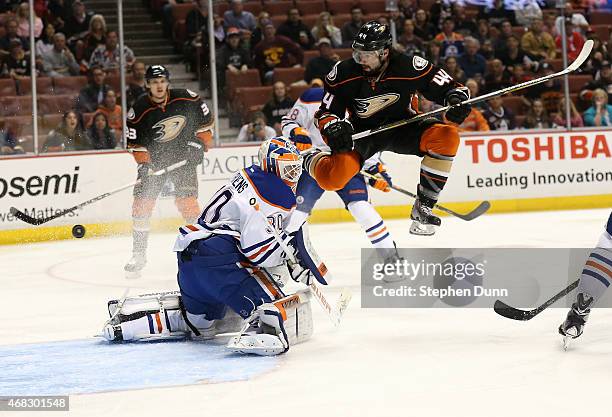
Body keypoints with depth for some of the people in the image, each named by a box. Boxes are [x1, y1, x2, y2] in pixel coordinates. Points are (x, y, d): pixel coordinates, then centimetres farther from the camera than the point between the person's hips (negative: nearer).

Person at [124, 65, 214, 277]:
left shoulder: (186, 98, -13)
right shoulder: (139, 109, -14)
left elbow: (204, 117, 3)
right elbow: (134, 142, -7)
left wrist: (200, 143, -1)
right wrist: (144, 164, -17)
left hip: (183, 154, -1)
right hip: (152, 158, 1)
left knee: (187, 201, -11)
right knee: (142, 203, -6)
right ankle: (138, 255, 4)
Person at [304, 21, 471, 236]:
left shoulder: (409, 67, -20)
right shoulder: (344, 73, -17)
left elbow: (448, 87, -10)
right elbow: (326, 112, -7)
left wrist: (457, 99, -33)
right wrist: (333, 128, -30)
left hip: (402, 127, 1)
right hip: (362, 132, -1)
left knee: (447, 137, -28)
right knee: (332, 179, -27)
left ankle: (423, 206, -17)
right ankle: (310, 158, 13)